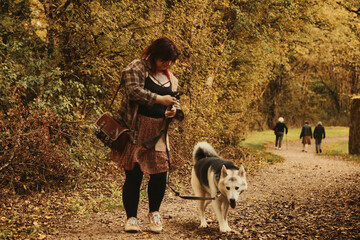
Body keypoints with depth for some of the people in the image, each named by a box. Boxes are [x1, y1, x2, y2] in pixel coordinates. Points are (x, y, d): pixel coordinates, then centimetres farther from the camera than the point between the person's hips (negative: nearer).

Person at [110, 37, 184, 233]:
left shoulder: (171, 79, 19)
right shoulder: (136, 68, -1)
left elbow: (176, 102, 26)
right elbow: (134, 91, -16)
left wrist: (174, 111, 2)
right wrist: (159, 99, -16)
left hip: (158, 132, 5)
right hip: (135, 130, -5)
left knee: (160, 173, -1)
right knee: (133, 175, -5)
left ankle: (154, 213, 23)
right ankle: (131, 218, 8)